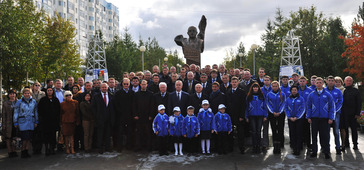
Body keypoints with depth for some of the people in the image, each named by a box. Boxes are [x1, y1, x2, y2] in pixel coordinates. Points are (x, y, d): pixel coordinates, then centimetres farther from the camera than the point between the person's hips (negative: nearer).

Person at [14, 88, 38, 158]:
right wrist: (15, 122, 1)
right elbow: (16, 113, 3)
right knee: (25, 138, -8)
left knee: (29, 138, 5)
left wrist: (36, 122, 13)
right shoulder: (19, 102, 0)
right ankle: (23, 152, 6)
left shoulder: (33, 102, 8)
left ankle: (26, 152, 15)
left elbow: (36, 112, 14)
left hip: (31, 122, 3)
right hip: (22, 122, -3)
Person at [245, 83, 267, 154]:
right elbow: (247, 107, 7)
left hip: (260, 116, 0)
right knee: (253, 131, 0)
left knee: (258, 131, 1)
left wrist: (265, 116, 1)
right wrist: (246, 117, 3)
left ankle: (258, 146, 9)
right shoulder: (249, 96, 6)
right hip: (252, 116, 0)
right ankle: (254, 147, 5)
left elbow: (264, 106, 8)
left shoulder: (261, 96, 7)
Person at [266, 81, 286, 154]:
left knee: (280, 130, -4)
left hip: (280, 114, 0)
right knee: (274, 130, 2)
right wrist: (273, 112, -9)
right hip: (272, 115, 1)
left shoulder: (282, 94, 5)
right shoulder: (269, 94, 6)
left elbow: (283, 104, 2)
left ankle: (279, 146, -1)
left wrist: (279, 112, -9)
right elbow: (267, 104, 2)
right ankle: (275, 147, 7)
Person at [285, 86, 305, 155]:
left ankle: (298, 149, 4)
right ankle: (294, 148, 12)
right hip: (290, 119, 2)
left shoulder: (301, 99, -1)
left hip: (299, 119, -2)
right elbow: (286, 108, 5)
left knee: (299, 134, -1)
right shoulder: (288, 99, 6)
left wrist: (296, 117, -10)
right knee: (292, 134, 4)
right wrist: (290, 117, -6)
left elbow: (303, 109, -4)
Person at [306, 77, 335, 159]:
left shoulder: (327, 94, 3)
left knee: (325, 135, 1)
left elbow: (332, 106, 3)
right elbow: (308, 106, 9)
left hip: (325, 118, -1)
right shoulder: (311, 95, 6)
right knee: (314, 135, 6)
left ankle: (326, 152, 11)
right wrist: (309, 117, 1)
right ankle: (314, 151, 15)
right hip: (314, 118, 1)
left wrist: (331, 118, -4)